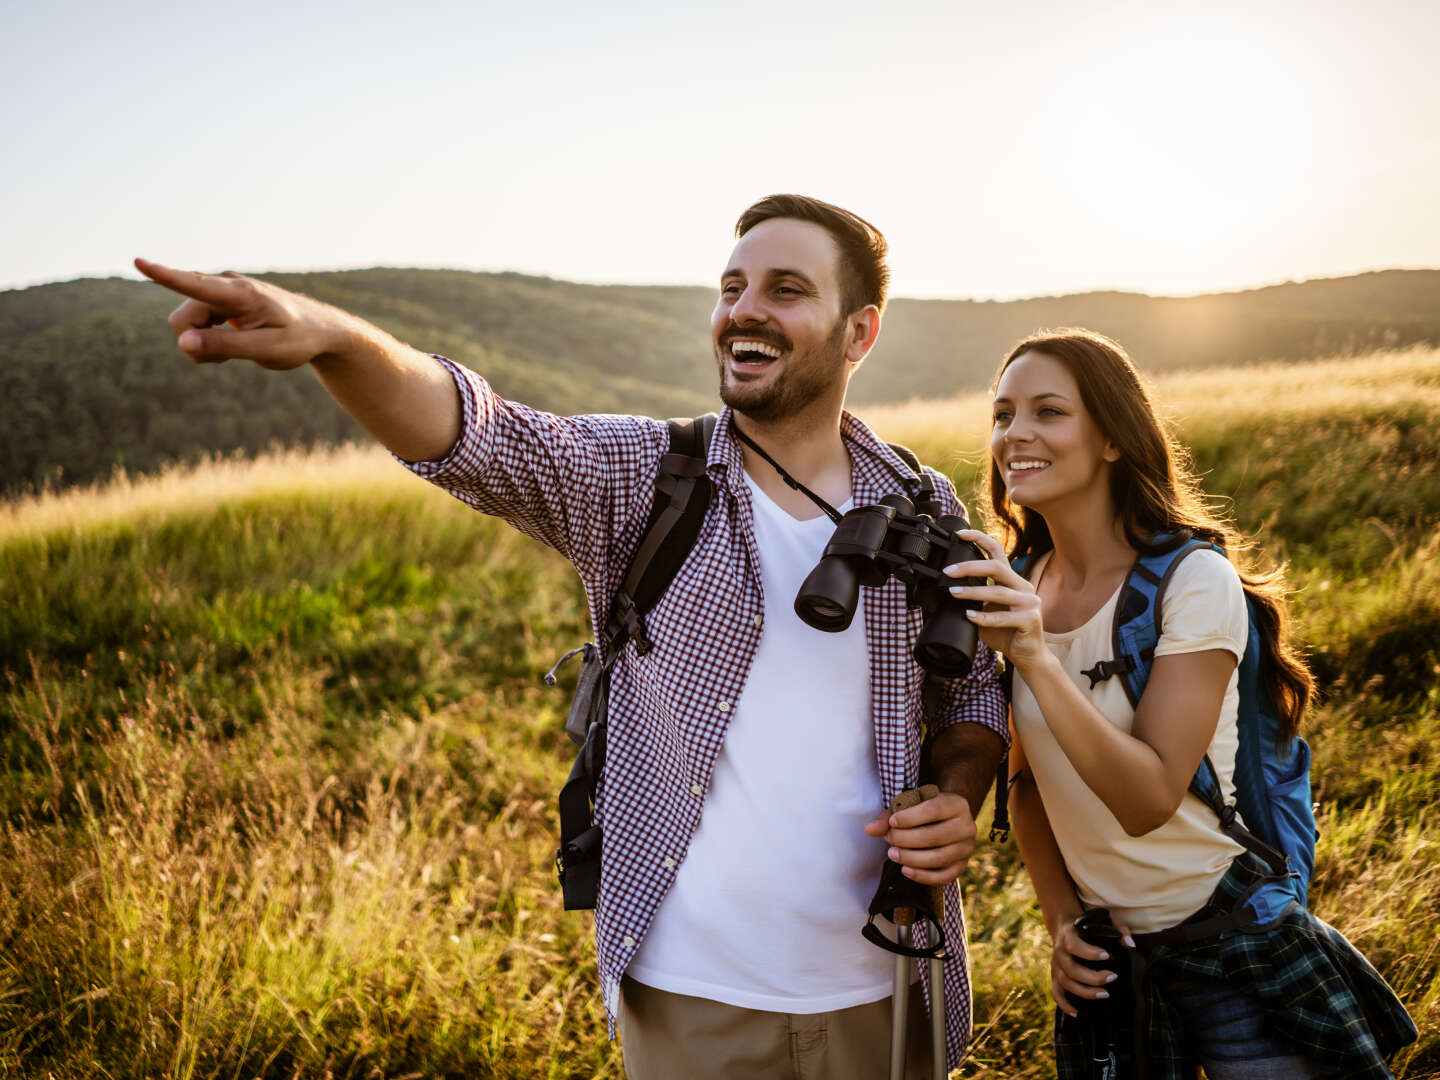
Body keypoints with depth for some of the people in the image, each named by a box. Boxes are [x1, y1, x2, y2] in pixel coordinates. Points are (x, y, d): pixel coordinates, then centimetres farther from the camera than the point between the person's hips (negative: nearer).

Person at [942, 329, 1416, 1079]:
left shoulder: (1194, 582, -18)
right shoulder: (1015, 588, -2)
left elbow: (1148, 800, -27)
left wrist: (1036, 657, -36)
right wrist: (1061, 920, -3)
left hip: (1235, 950, -5)